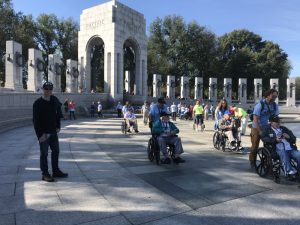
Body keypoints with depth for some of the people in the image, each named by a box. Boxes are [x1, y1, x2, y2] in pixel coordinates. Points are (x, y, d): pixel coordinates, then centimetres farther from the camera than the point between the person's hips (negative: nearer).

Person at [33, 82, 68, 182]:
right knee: (44, 153, 2)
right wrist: (40, 134, -18)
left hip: (53, 131, 7)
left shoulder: (55, 100, 6)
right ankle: (45, 174, 12)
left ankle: (56, 171, 27)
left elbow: (58, 114, 17)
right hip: (43, 132, -6)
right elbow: (36, 120, -14)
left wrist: (58, 126, 10)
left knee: (56, 151, 14)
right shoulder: (38, 103, -12)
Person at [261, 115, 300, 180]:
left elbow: (294, 139, 24)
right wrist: (275, 140, -13)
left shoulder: (283, 128, 27)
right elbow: (263, 138, -1)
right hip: (279, 149, -4)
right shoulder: (267, 129, 16)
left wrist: (289, 137, 0)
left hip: (291, 149, 4)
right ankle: (289, 172, -40)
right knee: (283, 153, -37)